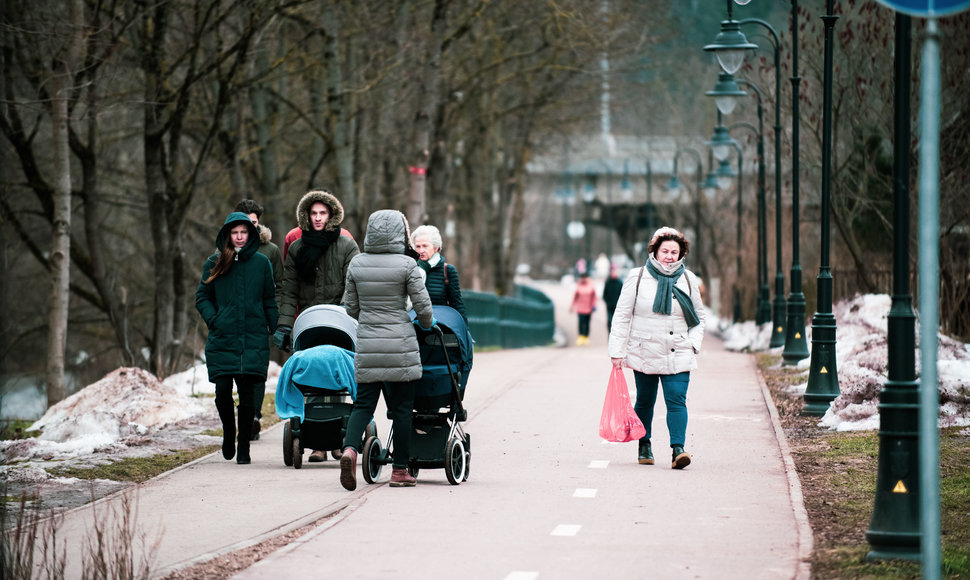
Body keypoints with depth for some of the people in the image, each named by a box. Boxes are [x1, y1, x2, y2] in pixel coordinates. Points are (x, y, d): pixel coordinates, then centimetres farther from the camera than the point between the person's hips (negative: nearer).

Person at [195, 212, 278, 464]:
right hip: (222, 340, 0)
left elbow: (269, 300, 11)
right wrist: (213, 320, -5)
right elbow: (202, 297, 11)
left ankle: (244, 447, 8)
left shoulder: (261, 263, 6)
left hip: (254, 339, 0)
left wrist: (276, 330, 3)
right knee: (223, 391, -4)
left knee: (247, 394, -3)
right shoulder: (215, 263, 5)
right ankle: (228, 432, 24)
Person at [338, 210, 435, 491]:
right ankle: (400, 470, 11)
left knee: (363, 404, 7)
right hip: (400, 346, -3)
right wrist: (427, 324, 15)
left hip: (367, 346, 3)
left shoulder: (356, 264, 2)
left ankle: (350, 448, -20)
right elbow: (423, 306, -7)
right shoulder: (406, 265, -9)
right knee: (401, 407, 7)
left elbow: (350, 306, 8)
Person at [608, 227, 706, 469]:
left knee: (677, 400, -12)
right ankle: (644, 445, 29)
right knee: (645, 402, 10)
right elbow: (622, 316, 1)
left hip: (678, 356, 1)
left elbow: (699, 317, 19)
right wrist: (617, 351, -3)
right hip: (645, 354, -1)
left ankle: (678, 449, -19)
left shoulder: (688, 280, 6)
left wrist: (693, 343, 5)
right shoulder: (638, 278, -1)